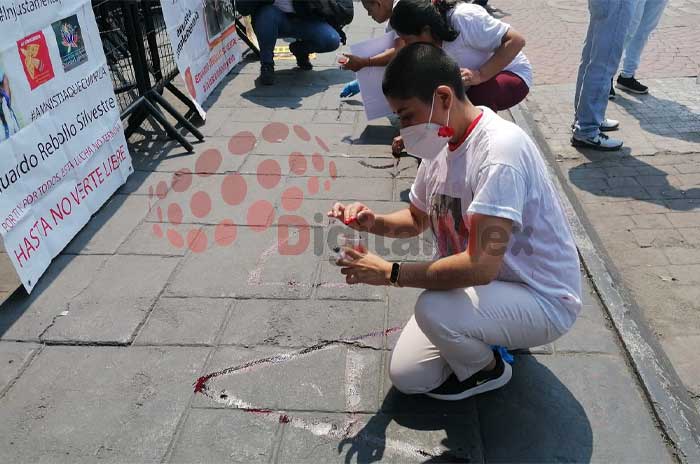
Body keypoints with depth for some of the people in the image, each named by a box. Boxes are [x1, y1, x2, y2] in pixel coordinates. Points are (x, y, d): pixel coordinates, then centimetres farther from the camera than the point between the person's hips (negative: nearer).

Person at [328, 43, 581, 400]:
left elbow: (480, 266, -35)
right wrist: (373, 223, -9)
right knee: (406, 376, 2)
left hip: (543, 300, -7)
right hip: (476, 284, 7)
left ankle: (486, 370, -1)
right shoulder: (443, 141, -3)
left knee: (432, 308, -34)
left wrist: (389, 273, -26)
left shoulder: (499, 150, -30)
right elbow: (417, 218, 13)